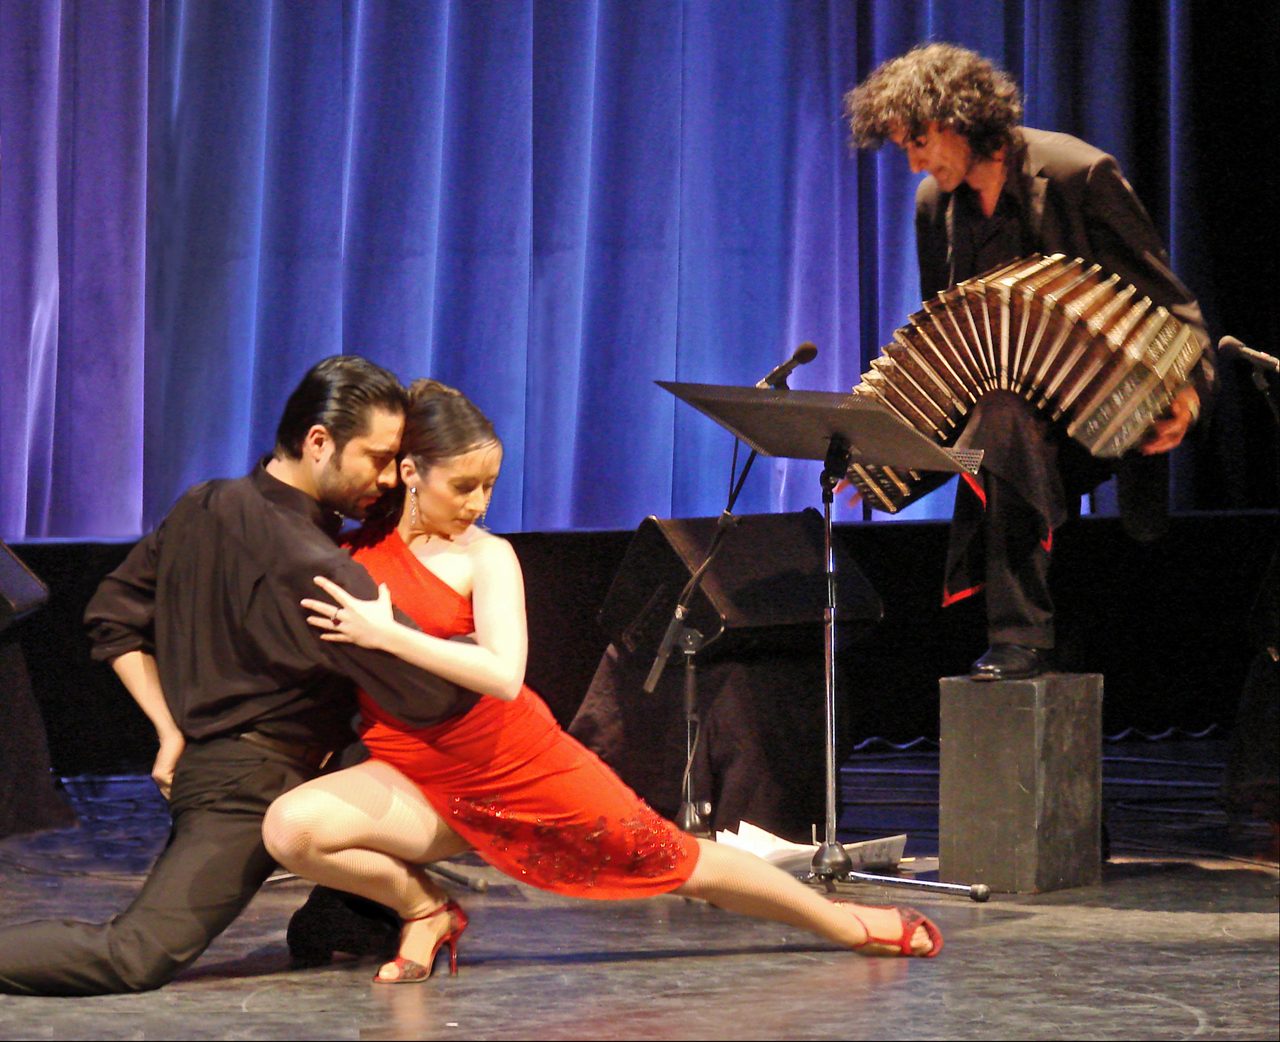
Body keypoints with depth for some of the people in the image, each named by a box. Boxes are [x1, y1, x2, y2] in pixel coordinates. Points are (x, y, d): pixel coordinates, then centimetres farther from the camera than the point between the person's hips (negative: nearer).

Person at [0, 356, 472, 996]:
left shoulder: (203, 508, 7)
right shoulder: (312, 567, -19)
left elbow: (113, 617, 16)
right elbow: (430, 695, -20)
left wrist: (171, 729, 13)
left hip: (200, 763, 10)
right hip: (253, 786, -10)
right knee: (137, 956, -20)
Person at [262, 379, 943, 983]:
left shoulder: (485, 557, -9)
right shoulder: (349, 553, 1)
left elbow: (503, 675, -25)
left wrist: (385, 634, -28)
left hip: (522, 761, -2)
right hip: (422, 783, 2)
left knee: (682, 862, 6)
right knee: (291, 826, -25)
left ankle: (847, 923, 28)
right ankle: (425, 910, 1)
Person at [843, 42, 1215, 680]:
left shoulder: (1078, 174, -12)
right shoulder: (935, 204, 7)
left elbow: (1163, 293, -10)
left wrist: (1186, 387, -24)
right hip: (1006, 395, 6)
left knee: (1002, 422, -33)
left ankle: (1019, 638, -32)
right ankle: (1019, 634, -24)